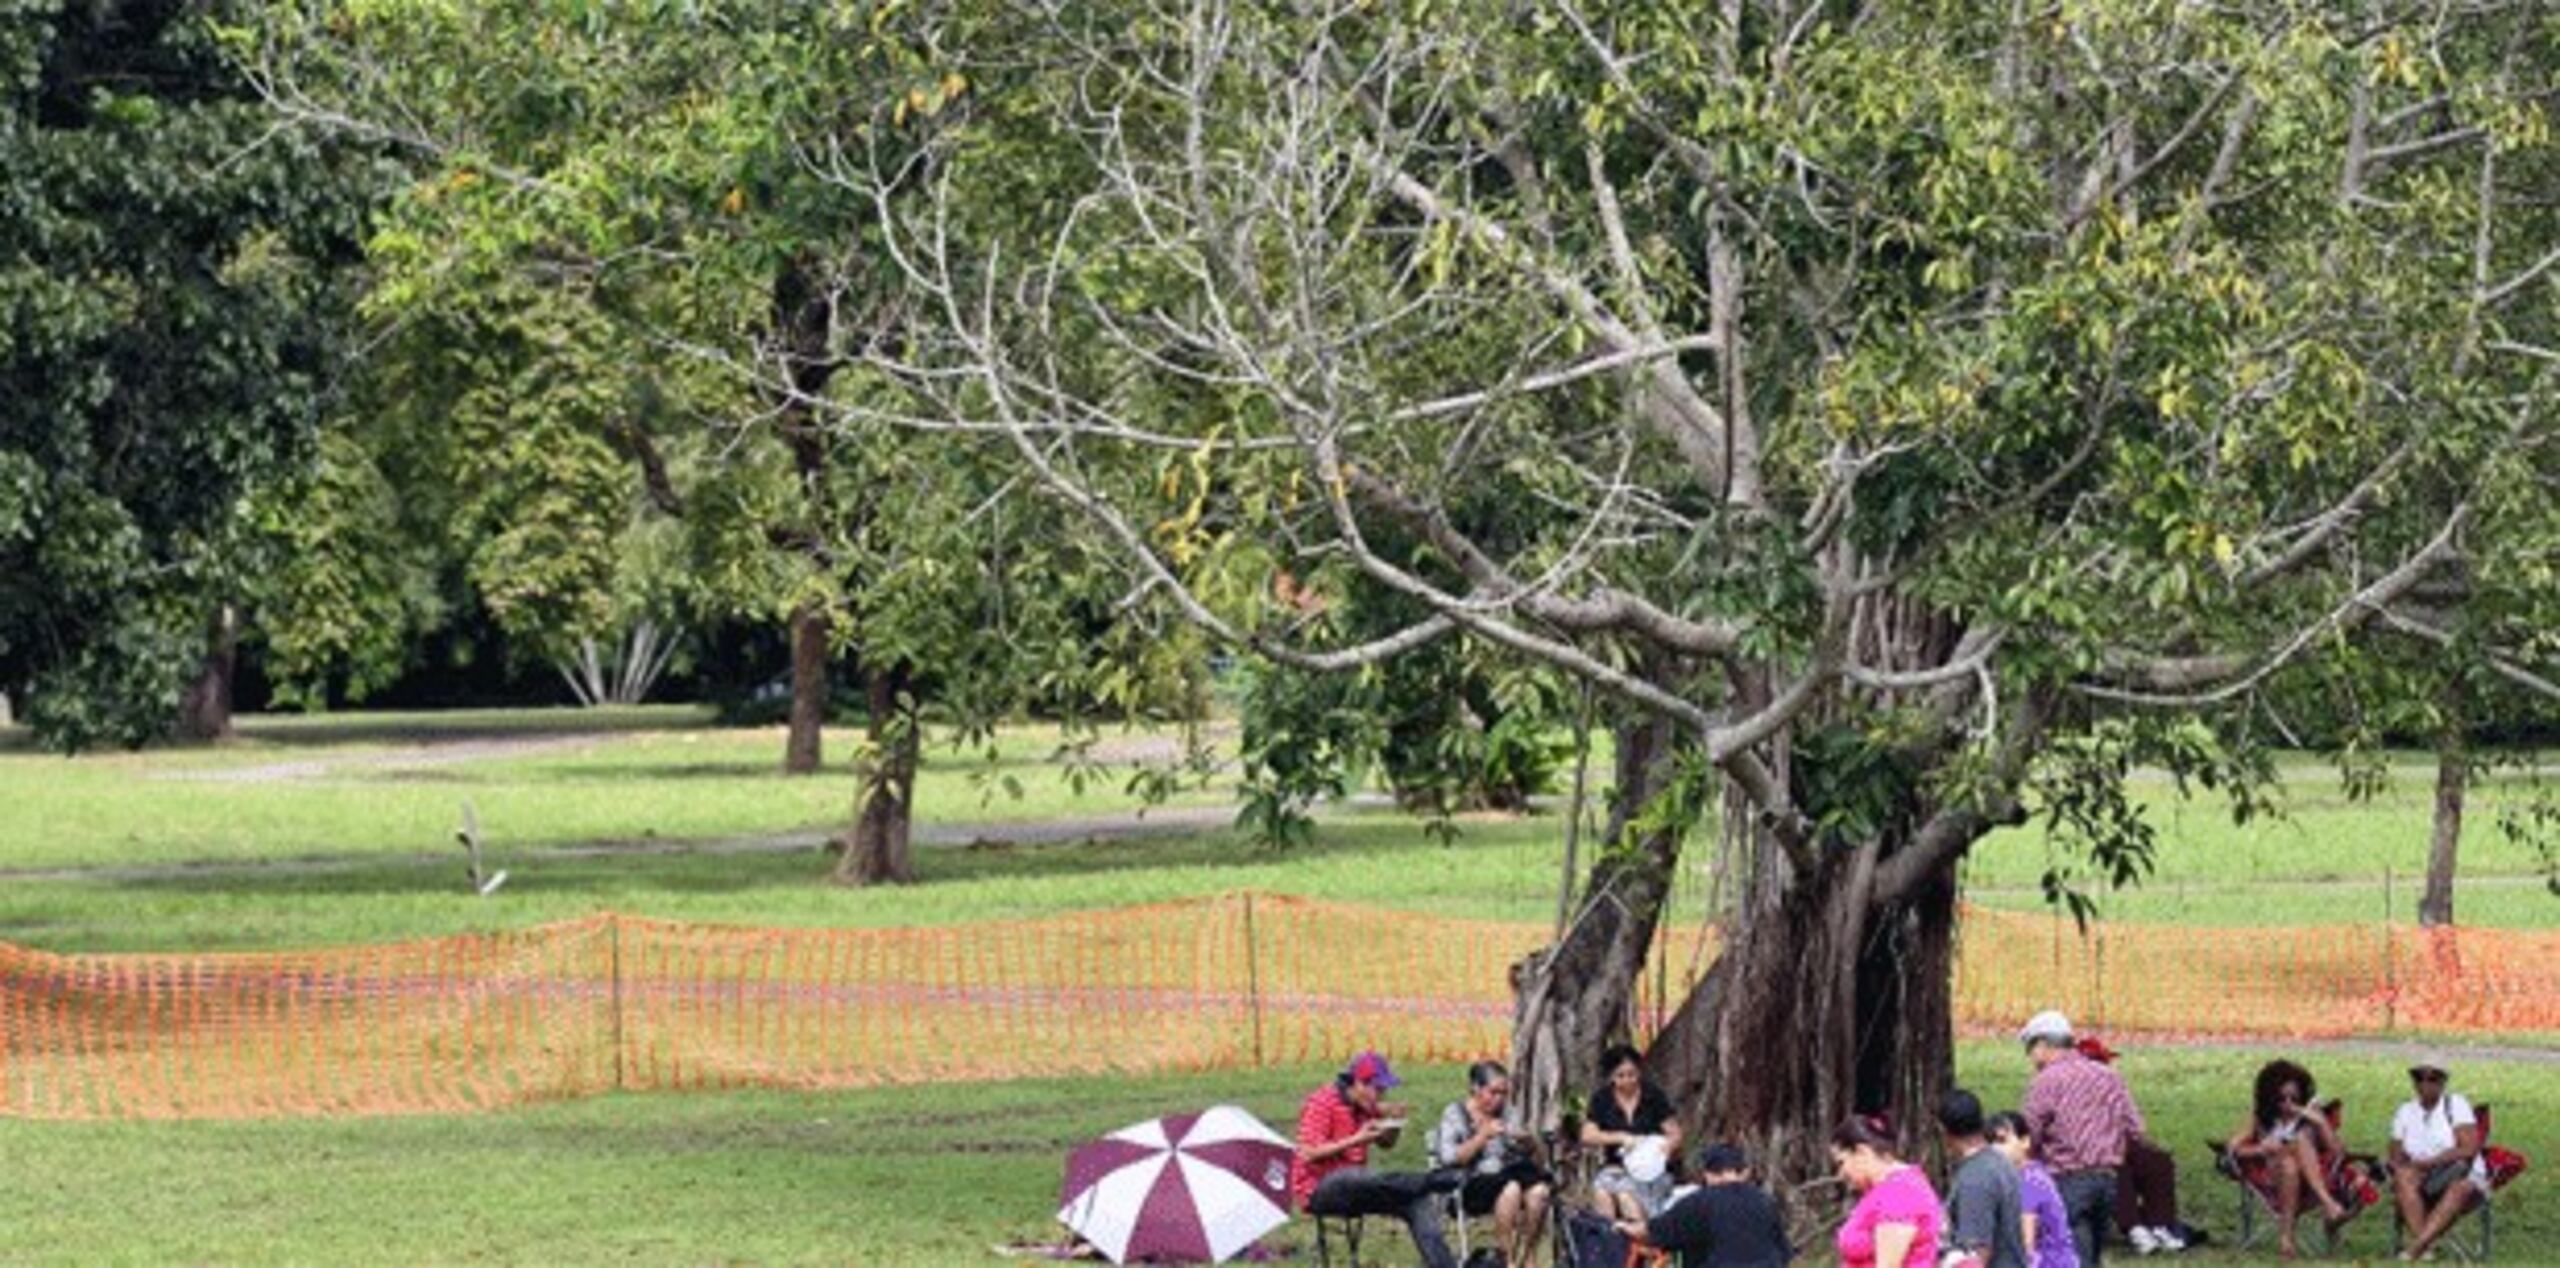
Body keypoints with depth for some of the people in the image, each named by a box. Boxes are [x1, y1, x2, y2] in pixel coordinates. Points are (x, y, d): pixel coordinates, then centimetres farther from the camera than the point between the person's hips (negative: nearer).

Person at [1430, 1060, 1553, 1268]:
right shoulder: (1455, 1114, 4)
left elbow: (1531, 1160, 18)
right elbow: (1448, 1159, -10)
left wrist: (1526, 1144, -4)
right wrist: (1483, 1137, -15)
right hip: (1467, 1190, -5)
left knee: (1539, 1190, -28)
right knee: (1511, 1188, -35)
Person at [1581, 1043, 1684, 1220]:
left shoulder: (1654, 1097, 3)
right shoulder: (1602, 1100, 7)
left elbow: (1675, 1134, 2)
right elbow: (1587, 1136, -1)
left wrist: (1667, 1147, -20)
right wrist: (1621, 1137, -14)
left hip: (1651, 1168, -2)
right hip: (1616, 1167, 2)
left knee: (1626, 1193, -34)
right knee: (1602, 1191, -32)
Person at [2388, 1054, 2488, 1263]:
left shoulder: (2455, 1105, -2)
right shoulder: (2405, 1112, 10)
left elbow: (2469, 1150, -14)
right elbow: (2397, 1159, 8)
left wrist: (2428, 1163, -18)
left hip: (2464, 1178, -3)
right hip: (2423, 1184, 3)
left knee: (2460, 1189, -38)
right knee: (2404, 1177, -30)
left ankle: (2416, 1248, -50)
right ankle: (2426, 1246, -43)